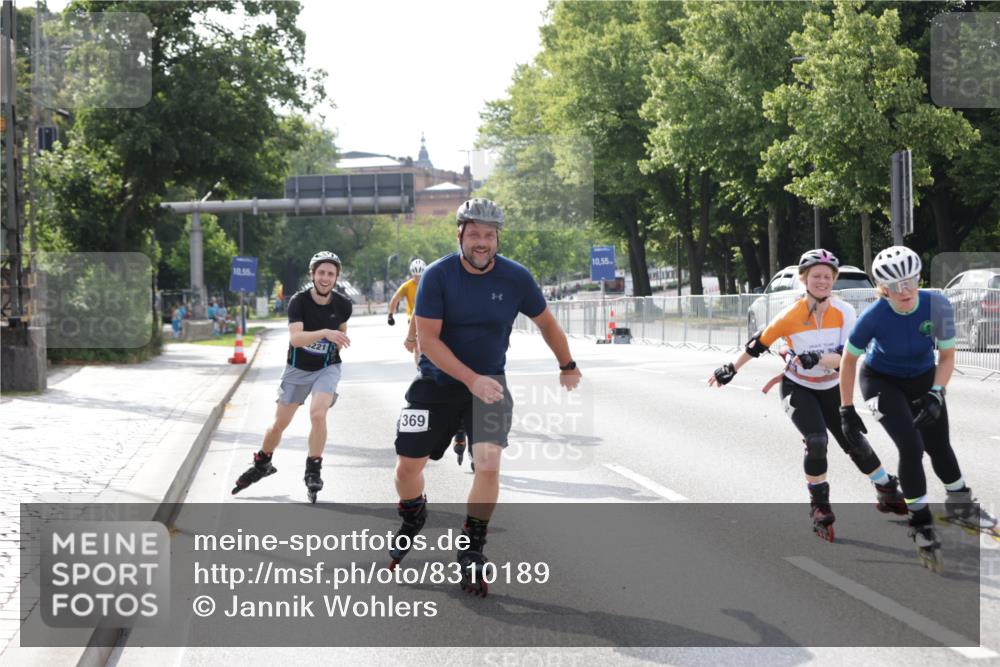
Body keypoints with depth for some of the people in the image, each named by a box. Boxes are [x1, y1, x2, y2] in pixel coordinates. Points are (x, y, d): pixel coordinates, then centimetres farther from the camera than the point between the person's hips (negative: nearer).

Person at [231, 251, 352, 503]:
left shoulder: (342, 305, -13)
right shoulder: (299, 301, -21)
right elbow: (295, 338, -37)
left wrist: (338, 341, -3)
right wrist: (324, 333, -51)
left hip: (327, 368, 0)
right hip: (297, 369, 0)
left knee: (318, 413, -26)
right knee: (279, 424, 10)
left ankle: (313, 472, -11)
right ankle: (261, 464, 37)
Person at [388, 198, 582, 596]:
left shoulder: (516, 278, -9)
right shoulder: (438, 275, -15)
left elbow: (546, 323, 8)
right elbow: (427, 339, -17)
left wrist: (568, 367, 17)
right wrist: (471, 379, -26)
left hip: (490, 384, 1)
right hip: (437, 383, 0)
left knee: (489, 464, -17)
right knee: (407, 466, 0)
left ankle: (471, 552, 0)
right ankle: (413, 519, 36)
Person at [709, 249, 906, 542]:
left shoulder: (844, 312, -18)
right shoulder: (791, 316, -22)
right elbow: (759, 344, -6)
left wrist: (818, 358, -42)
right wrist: (731, 369, 4)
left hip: (830, 389, 2)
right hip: (797, 389, -2)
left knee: (853, 441, 7)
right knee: (817, 441, -21)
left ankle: (888, 494, 28)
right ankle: (819, 506, -5)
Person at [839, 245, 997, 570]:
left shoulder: (937, 305, -26)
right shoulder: (874, 317, -31)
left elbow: (947, 355, -13)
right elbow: (850, 359, -15)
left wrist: (935, 395, -26)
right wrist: (847, 410, -12)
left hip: (922, 378, 3)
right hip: (882, 381, -3)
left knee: (939, 446, 9)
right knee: (912, 446, -17)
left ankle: (959, 504, 37)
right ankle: (921, 525, -2)